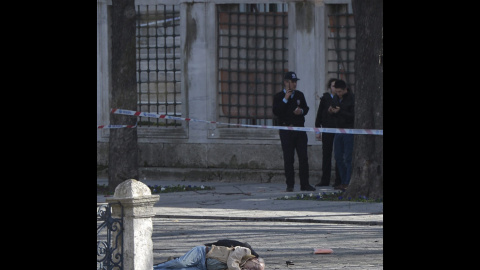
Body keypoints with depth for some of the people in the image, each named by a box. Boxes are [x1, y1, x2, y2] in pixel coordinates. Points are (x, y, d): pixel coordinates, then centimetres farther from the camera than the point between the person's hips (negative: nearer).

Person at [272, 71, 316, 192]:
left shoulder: (299, 95, 12)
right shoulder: (279, 97, 0)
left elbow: (306, 108, 20)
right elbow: (275, 112, -13)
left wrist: (301, 111, -3)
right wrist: (285, 99, -16)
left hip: (300, 129, 3)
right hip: (286, 131, -3)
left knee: (303, 157, 0)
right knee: (288, 158, -1)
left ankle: (304, 184, 4)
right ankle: (290, 185, 5)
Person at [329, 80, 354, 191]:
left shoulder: (352, 98, -11)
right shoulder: (336, 98, 11)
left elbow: (354, 115, -18)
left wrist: (340, 112, -24)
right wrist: (331, 112, -5)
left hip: (349, 130, -7)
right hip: (339, 130, 7)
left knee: (348, 158, -7)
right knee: (338, 157, 8)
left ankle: (348, 183, -4)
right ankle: (344, 181, 17)